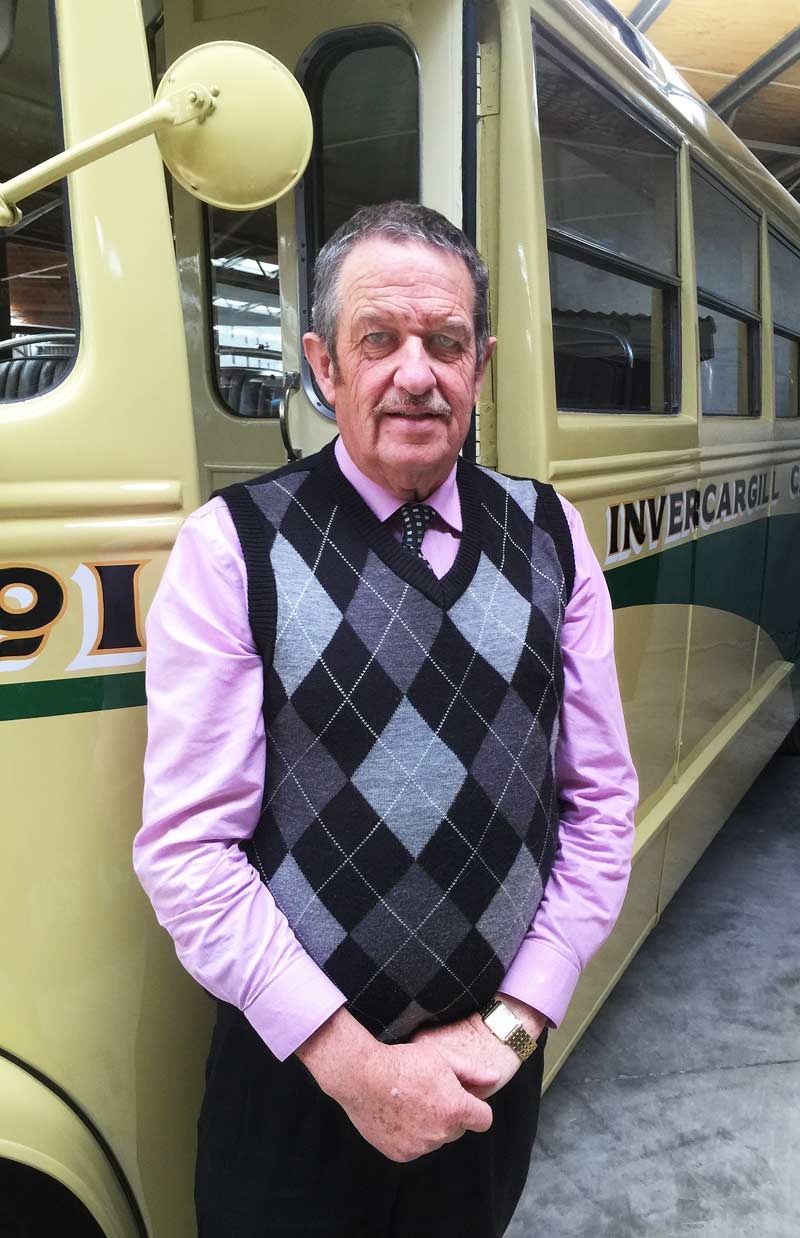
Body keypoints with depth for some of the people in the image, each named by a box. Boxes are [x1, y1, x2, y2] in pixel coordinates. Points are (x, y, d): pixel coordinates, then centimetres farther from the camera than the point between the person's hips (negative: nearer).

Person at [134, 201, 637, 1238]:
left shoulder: (549, 535, 0)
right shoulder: (232, 547, -10)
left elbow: (601, 801, 1)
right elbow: (186, 848, -13)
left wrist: (512, 1023, -5)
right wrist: (351, 1062, -14)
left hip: (496, 1068, 4)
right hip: (294, 1071, -3)